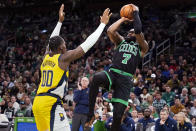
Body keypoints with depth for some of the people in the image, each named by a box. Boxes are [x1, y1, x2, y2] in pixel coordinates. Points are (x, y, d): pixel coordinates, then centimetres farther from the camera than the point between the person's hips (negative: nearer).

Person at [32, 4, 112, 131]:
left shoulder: (46, 57, 14)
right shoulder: (64, 58, -4)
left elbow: (52, 41, 35)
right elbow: (88, 44, -3)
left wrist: (60, 21, 42)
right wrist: (103, 23, 5)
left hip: (37, 102, 8)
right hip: (51, 103, -8)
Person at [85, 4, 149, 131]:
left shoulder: (141, 47, 15)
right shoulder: (121, 41, 25)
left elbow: (138, 31, -3)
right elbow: (110, 31, 5)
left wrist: (136, 12, 9)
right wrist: (123, 19, 17)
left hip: (126, 79, -1)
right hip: (112, 73, 1)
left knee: (118, 115, -11)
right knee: (97, 77, -36)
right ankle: (91, 114, -27)